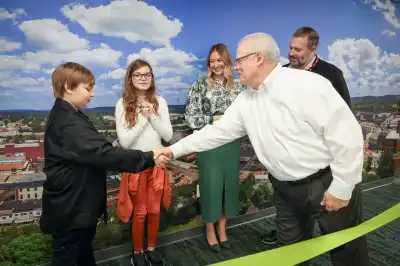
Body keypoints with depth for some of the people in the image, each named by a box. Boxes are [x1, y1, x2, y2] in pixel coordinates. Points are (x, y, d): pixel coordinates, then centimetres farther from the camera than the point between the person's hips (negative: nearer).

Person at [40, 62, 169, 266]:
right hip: (69, 209, -10)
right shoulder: (68, 123, -28)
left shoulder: (66, 116, 8)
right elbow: (103, 153, -36)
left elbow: (92, 152, 14)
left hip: (79, 203, 10)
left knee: (84, 249, 25)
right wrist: (148, 158, -33)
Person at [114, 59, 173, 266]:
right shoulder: (123, 104, -10)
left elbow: (168, 135, -6)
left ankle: (151, 249, 37)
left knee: (154, 210, 15)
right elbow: (124, 142, -16)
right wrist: (143, 118, -19)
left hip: (157, 163, 3)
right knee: (139, 212, 11)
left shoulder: (159, 102, -2)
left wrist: (152, 116, -17)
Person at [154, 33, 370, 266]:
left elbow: (346, 134, -20)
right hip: (286, 189, 6)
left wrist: (341, 188, -17)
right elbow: (218, 131, 6)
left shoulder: (306, 84, -20)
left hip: (328, 184, -5)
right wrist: (175, 149, 3)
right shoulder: (245, 101, 2)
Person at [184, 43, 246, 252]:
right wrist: (216, 119, -15)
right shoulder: (200, 85, -5)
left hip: (231, 143, 4)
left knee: (229, 184, 11)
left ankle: (222, 228, 31)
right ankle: (210, 230, 26)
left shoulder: (237, 85, 6)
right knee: (211, 185, 4)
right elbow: (190, 117, -9)